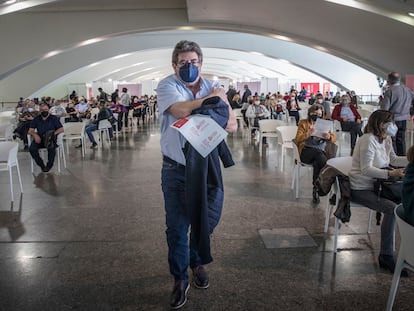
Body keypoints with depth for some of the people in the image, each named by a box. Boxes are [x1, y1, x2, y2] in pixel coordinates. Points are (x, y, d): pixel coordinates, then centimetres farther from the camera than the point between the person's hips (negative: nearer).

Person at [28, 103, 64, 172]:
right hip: (39, 139, 3)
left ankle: (49, 165, -10)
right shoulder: (36, 119, 14)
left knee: (51, 148, -35)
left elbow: (61, 129, -2)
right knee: (32, 149, -26)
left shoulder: (54, 118, 6)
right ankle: (41, 165, -8)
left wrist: (54, 133, -20)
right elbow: (30, 130, 8)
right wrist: (35, 135, -16)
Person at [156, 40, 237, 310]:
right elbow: (181, 110, -30)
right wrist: (212, 97, -17)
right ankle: (180, 279, 22)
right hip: (176, 169, -3)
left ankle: (197, 264, 41)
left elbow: (232, 125, -6)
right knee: (177, 226, 4)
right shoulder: (167, 86, -8)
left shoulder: (214, 88, 1)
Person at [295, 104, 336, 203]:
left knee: (317, 163, -34)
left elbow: (334, 138, 9)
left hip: (321, 152, 2)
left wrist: (329, 137, -16)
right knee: (318, 152, -36)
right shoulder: (303, 123, 12)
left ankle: (316, 190, -25)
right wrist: (308, 133, -22)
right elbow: (298, 139, -2)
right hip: (306, 151, -2)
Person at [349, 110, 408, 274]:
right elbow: (366, 169, -25)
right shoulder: (368, 140, -19)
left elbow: (393, 159, 23)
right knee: (391, 209, -27)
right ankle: (386, 256, -17)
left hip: (376, 185, 9)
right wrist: (390, 173, -35)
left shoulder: (386, 139, 9)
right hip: (361, 189, -9)